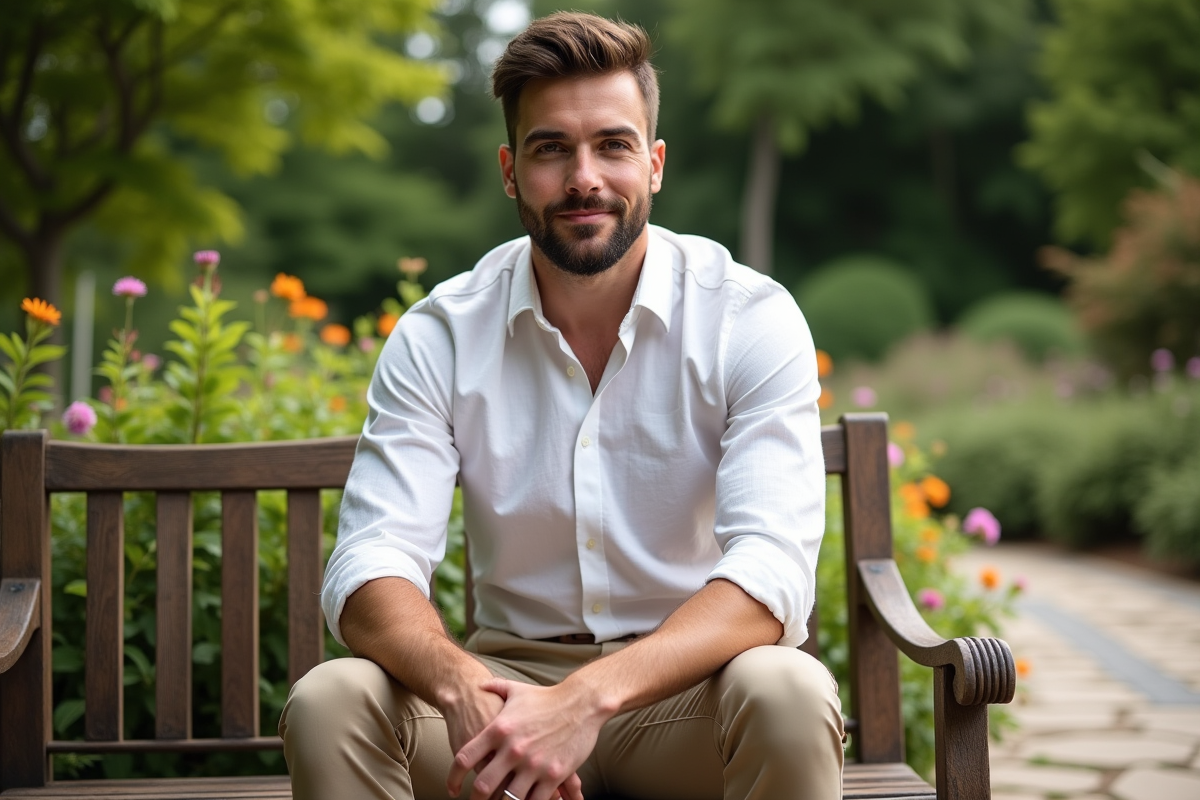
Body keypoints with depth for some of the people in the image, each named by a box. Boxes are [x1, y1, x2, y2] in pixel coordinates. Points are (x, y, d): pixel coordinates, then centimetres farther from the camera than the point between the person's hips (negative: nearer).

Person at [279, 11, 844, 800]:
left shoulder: (752, 319, -10)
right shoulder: (437, 339, -4)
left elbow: (772, 571, -22)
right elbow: (371, 568, -13)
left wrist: (588, 699, -37)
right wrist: (458, 685, -36)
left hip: (688, 684, -1)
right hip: (513, 675, 1)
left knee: (788, 693, -34)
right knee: (329, 702, -26)